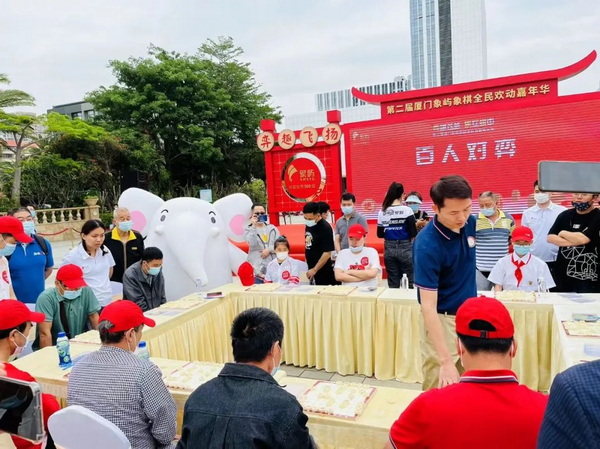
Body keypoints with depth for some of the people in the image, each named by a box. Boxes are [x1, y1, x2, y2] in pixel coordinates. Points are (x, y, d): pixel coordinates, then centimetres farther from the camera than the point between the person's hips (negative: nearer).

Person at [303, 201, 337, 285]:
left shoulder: (325, 228, -17)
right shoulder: (309, 225, 5)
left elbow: (327, 253, -19)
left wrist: (314, 270, -18)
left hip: (322, 271, -7)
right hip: (311, 269, 7)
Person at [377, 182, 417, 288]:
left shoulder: (382, 212, 0)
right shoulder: (407, 210, -10)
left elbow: (380, 234, 4)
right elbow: (413, 233, -12)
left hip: (389, 249, 3)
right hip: (405, 248, -3)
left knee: (393, 284, 11)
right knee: (409, 282, 7)